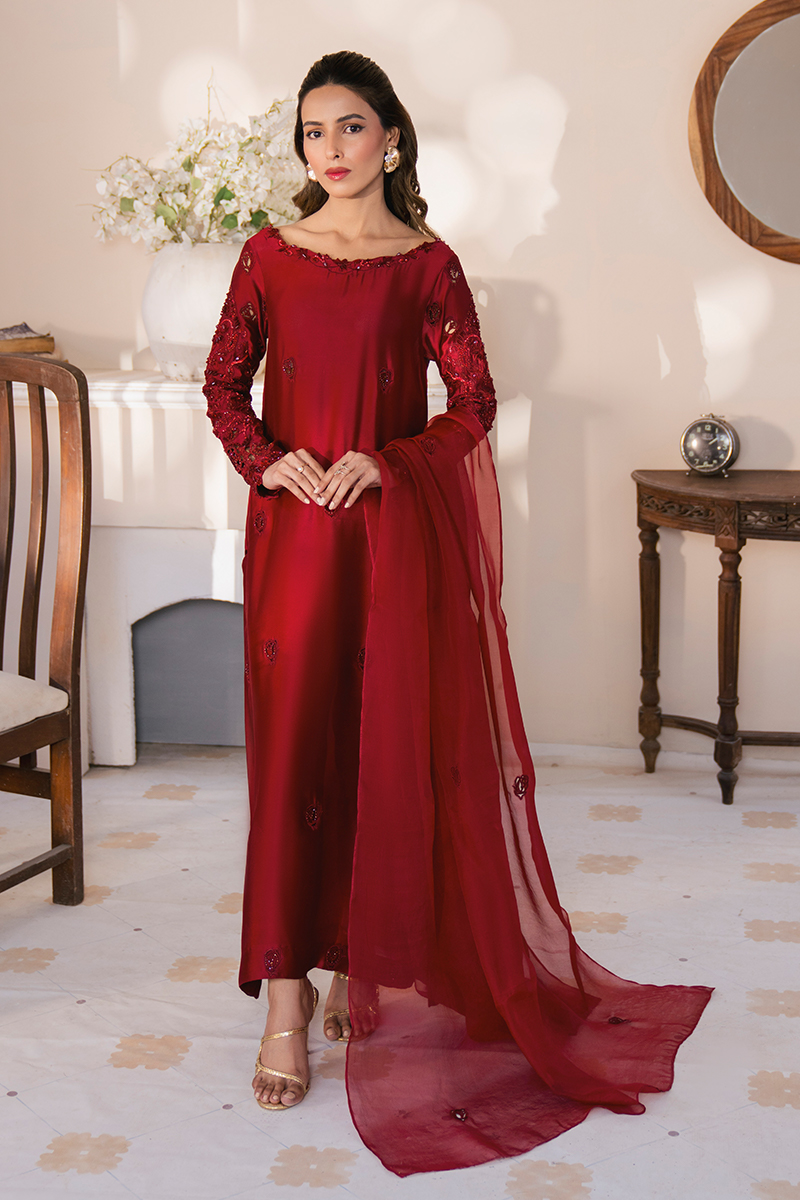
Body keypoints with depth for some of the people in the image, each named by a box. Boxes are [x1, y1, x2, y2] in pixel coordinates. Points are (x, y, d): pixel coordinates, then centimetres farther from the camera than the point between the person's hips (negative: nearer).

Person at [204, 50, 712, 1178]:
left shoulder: (428, 264, 2)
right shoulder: (271, 255, 7)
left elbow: (474, 403, 1)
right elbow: (224, 380, 11)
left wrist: (381, 461, -12)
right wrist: (264, 457, -8)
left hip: (397, 527, -1)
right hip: (291, 526, 1)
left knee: (388, 745, 3)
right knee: (290, 743, -3)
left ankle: (368, 963, 19)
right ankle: (286, 990, 1)